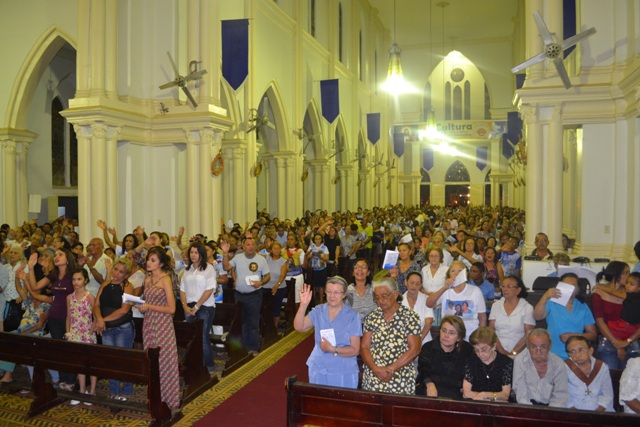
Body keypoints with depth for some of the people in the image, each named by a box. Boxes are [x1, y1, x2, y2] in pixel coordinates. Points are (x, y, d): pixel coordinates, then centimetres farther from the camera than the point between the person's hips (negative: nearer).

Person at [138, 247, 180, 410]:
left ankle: (168, 398, 14)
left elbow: (171, 309, -14)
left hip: (163, 325, -6)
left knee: (164, 361, 1)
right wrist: (141, 307, -2)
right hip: (148, 324, 6)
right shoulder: (147, 279, 9)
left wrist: (149, 306, -14)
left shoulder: (165, 280, -11)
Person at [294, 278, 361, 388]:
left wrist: (333, 350, -23)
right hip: (318, 370, 3)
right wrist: (303, 305, -27)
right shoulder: (318, 311, -1)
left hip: (344, 373, -2)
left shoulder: (352, 316, -9)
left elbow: (355, 350, -10)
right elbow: (299, 327, -15)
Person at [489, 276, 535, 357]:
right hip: (497, 351, 3)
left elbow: (528, 335, -3)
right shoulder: (496, 305, 10)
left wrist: (513, 353, -12)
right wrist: (501, 350, -9)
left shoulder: (527, 308, 2)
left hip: (518, 353, -3)